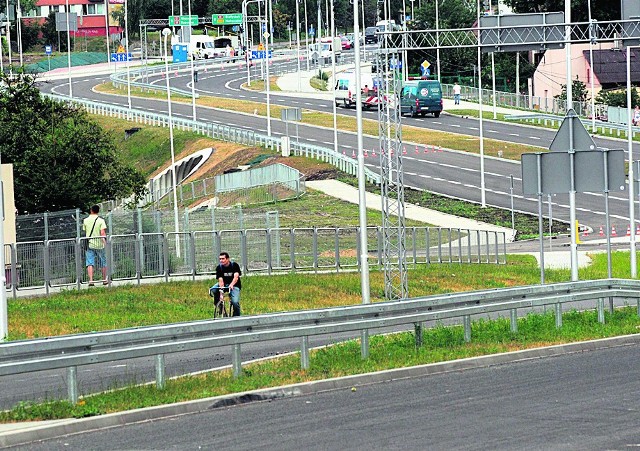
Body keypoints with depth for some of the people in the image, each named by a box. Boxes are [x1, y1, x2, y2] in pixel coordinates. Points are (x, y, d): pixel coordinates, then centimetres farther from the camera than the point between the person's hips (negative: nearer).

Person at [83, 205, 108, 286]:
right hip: (99, 244, -1)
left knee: (90, 263, -3)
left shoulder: (86, 220, 4)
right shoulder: (100, 220, -5)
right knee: (103, 262, 13)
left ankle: (91, 280, -16)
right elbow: (102, 233, -15)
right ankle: (105, 280, 21)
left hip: (89, 244, 1)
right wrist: (104, 241, -15)